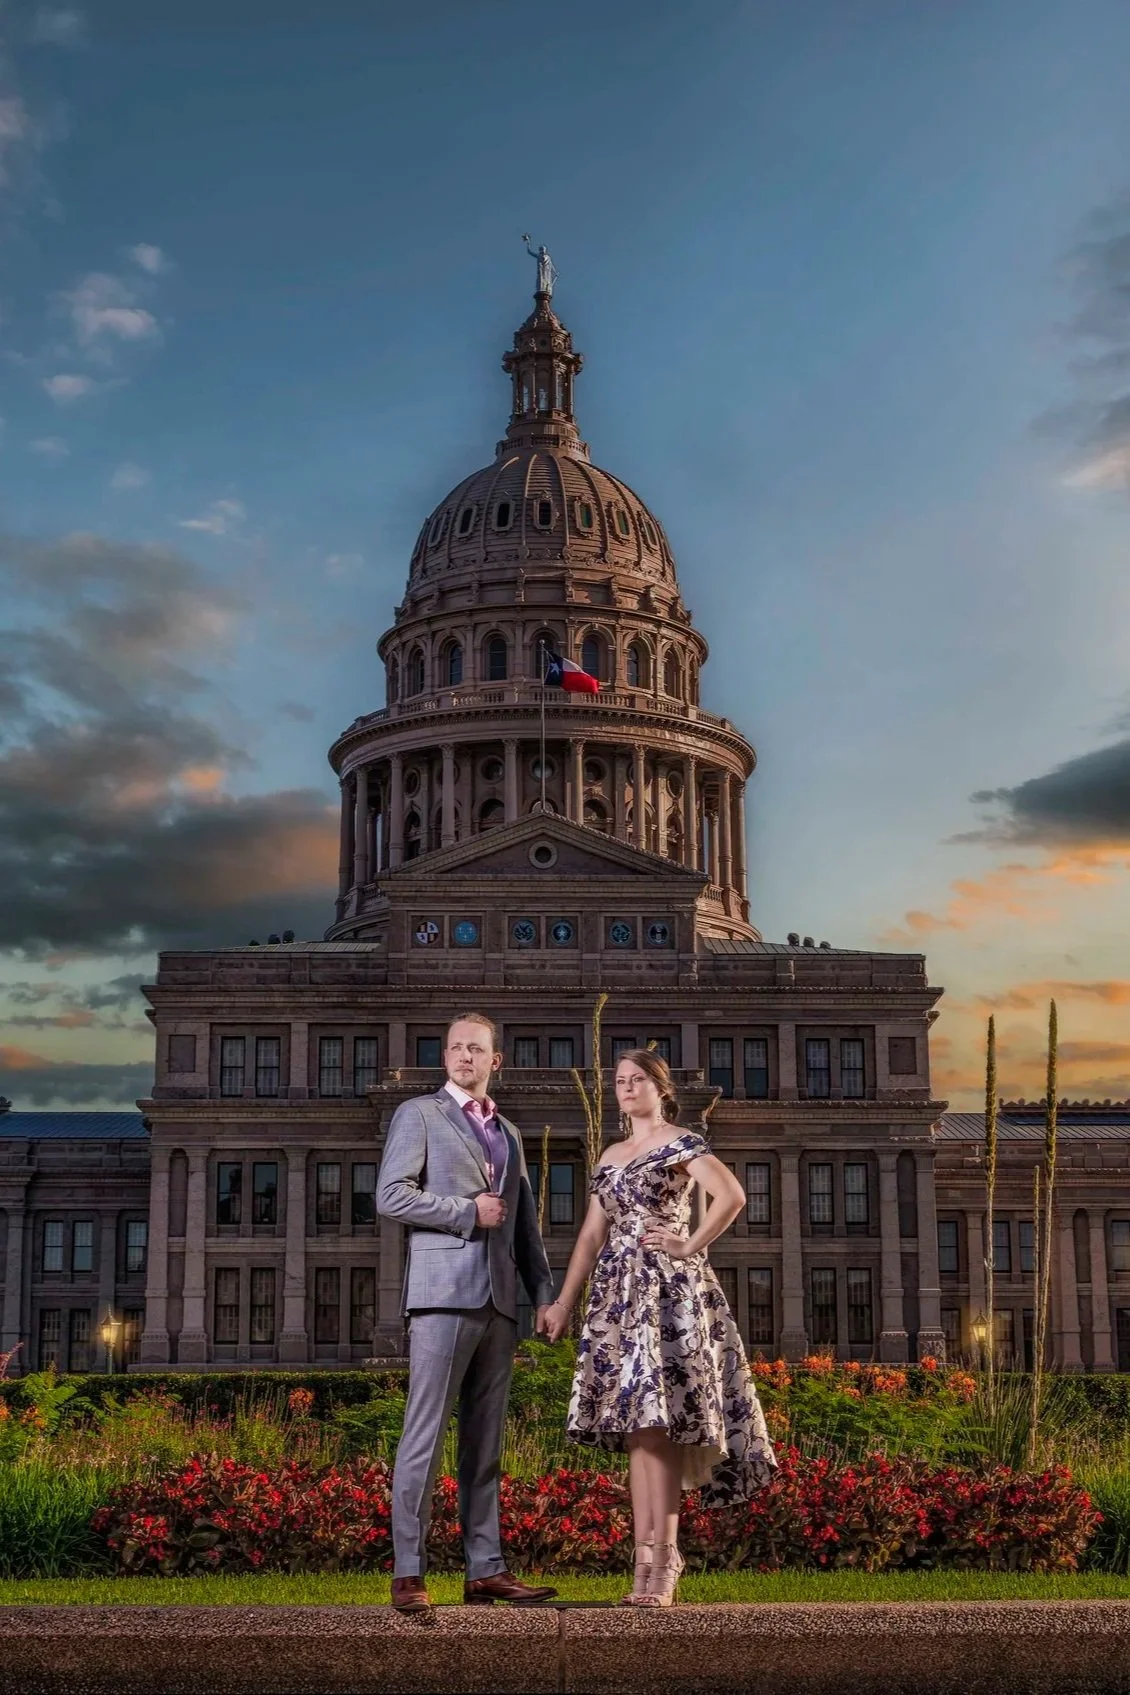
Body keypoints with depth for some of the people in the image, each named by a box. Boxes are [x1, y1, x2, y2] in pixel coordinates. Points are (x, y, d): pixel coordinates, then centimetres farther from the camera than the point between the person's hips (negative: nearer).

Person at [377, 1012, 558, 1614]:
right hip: (443, 1292, -6)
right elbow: (391, 1195, -6)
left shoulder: (509, 1134, 23)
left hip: (499, 1300, 6)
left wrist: (544, 1293, 12)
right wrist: (468, 1211, -8)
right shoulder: (418, 1114, 5)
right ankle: (407, 1574, -6)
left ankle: (485, 1569, 10)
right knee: (425, 1435, -8)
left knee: (485, 1443, 7)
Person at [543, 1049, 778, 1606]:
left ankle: (663, 1560, -11)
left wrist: (689, 1247, -12)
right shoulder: (610, 1157, 19)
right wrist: (563, 1303, 14)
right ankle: (645, 1557, 6)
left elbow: (732, 1195, -17)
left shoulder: (681, 1144, -2)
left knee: (654, 1421, -13)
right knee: (634, 1428, 4)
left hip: (667, 1291, -7)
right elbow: (591, 1236, 19)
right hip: (619, 1293, 7)